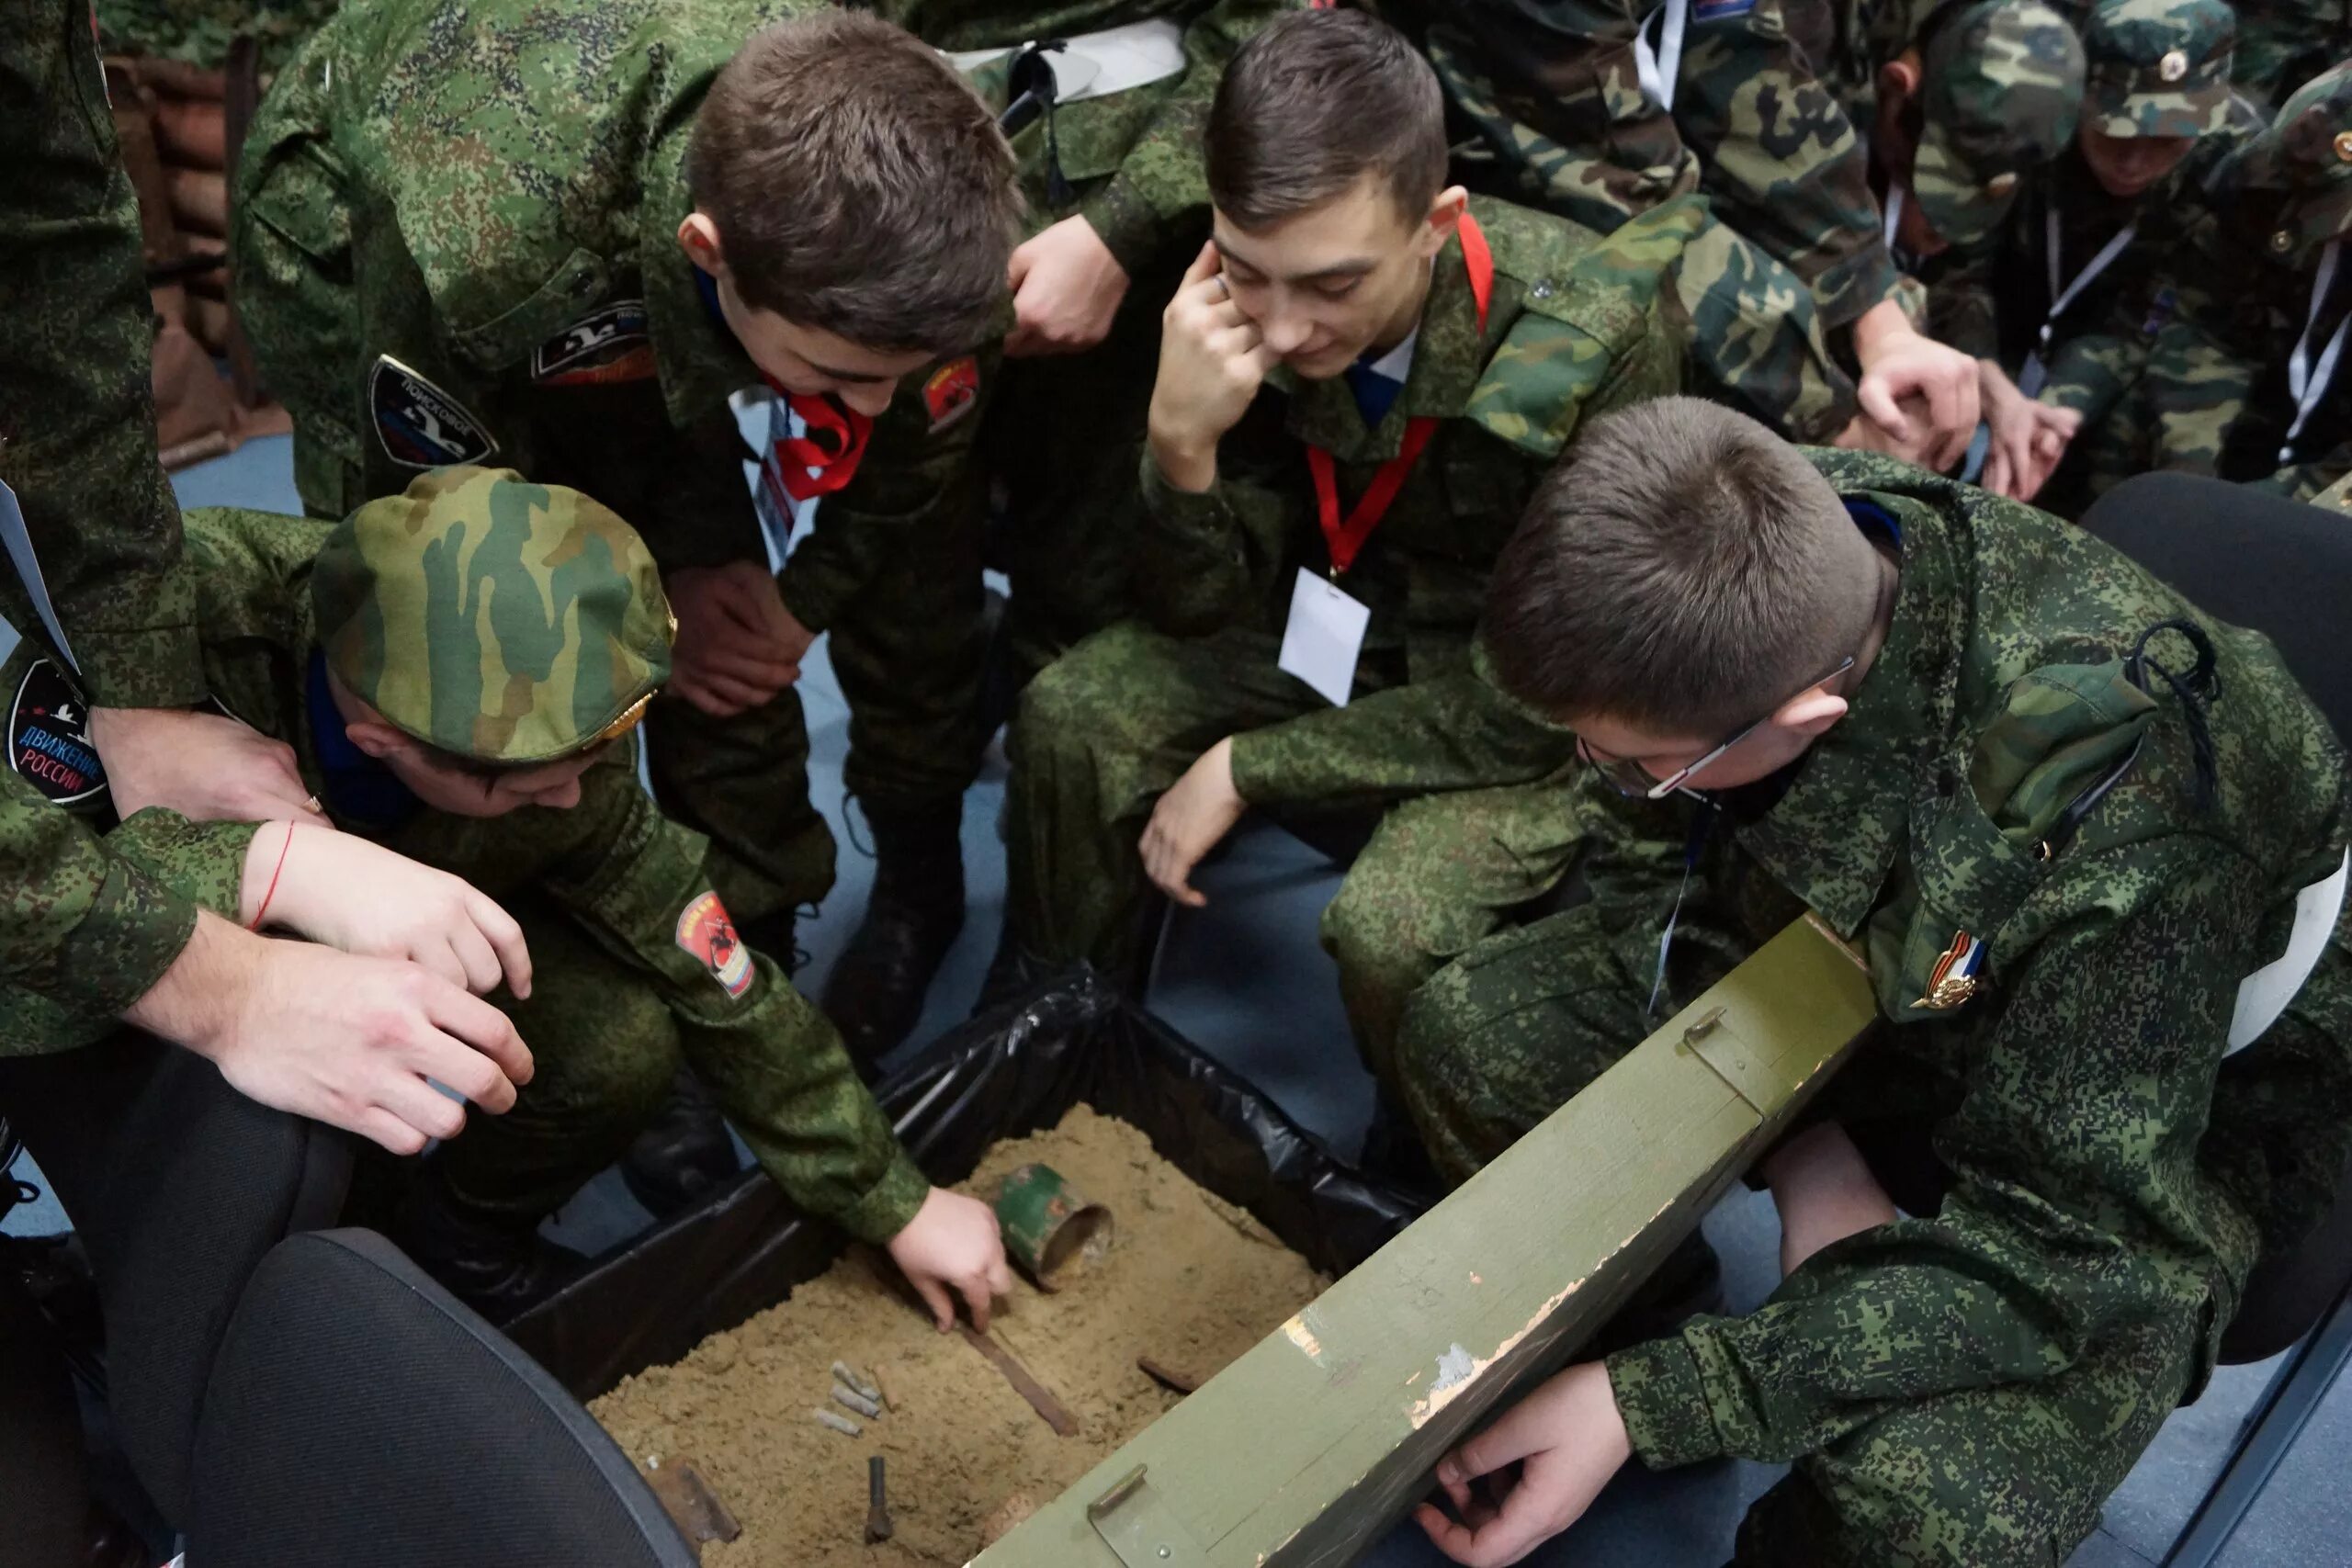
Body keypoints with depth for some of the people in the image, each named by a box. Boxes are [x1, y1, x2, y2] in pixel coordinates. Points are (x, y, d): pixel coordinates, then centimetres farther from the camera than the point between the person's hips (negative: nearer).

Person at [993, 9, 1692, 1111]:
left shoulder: (1595, 335, -31)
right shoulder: (1250, 311, -19)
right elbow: (1201, 611, -11)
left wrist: (1249, 767, -23)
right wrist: (1180, 442, -32)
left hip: (1537, 705, -4)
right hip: (1345, 624, 4)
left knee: (1389, 928, -28)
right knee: (1069, 716, -13)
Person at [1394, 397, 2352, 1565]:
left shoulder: (2113, 820, -40)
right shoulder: (1768, 562, -25)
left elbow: (2068, 1247, -31)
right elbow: (1648, 862, -9)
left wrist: (1655, 1408, -36)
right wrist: (1798, 1138, -20)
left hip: (2183, 1081, -4)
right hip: (1870, 952, 5)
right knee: (1464, 1040, -12)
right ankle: (1641, 1334, 15)